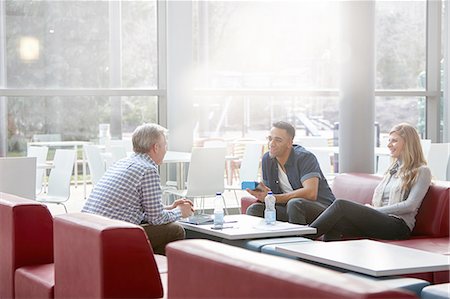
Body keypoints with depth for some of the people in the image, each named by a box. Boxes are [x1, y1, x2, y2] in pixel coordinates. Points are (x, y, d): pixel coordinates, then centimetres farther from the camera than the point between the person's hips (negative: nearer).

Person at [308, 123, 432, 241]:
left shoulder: (422, 171, 6)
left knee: (341, 205, -26)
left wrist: (375, 210, -10)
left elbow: (410, 205, -7)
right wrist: (370, 209, -1)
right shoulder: (392, 169, 30)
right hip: (379, 220, 7)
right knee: (335, 225, -26)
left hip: (398, 225, -7)